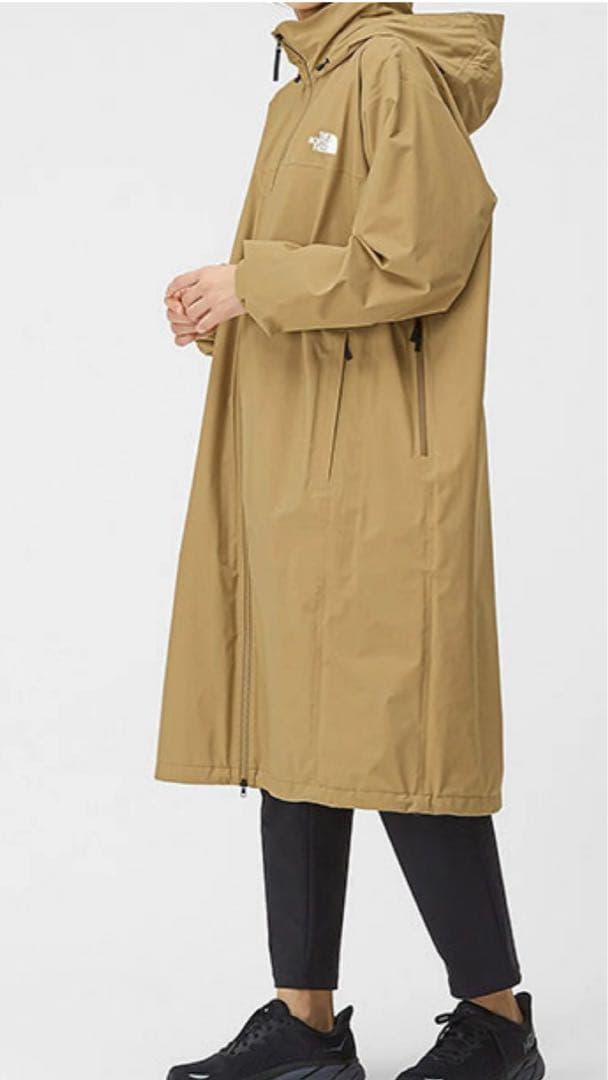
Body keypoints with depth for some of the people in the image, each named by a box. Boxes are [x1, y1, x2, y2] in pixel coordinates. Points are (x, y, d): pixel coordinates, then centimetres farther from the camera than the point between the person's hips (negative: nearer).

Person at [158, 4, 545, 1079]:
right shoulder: (301, 93, 20)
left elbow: (416, 264, -17)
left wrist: (251, 281, -11)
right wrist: (223, 304, 4)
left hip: (374, 477, -9)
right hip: (286, 469, 10)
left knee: (394, 739, -6)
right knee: (289, 735, 9)